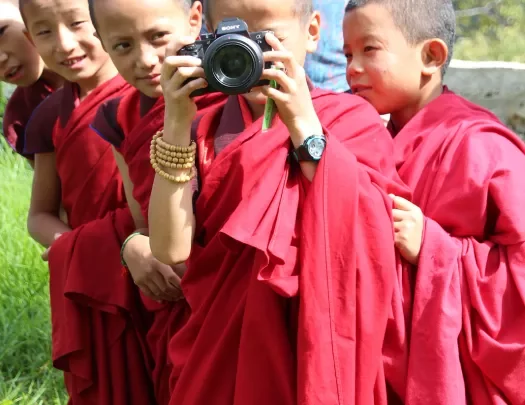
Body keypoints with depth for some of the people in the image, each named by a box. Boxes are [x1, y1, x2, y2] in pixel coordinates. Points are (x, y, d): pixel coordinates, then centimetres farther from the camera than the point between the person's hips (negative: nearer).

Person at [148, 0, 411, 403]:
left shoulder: (353, 122, -6)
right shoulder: (206, 131, 2)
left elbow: (368, 243, -20)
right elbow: (172, 248, -11)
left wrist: (304, 127, -22)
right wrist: (177, 124, -17)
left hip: (317, 353, -2)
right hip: (220, 354, 3)